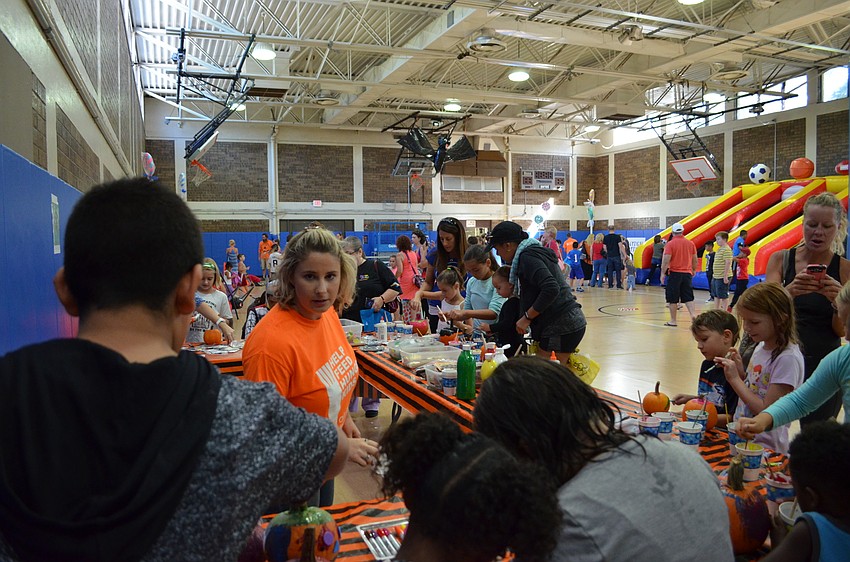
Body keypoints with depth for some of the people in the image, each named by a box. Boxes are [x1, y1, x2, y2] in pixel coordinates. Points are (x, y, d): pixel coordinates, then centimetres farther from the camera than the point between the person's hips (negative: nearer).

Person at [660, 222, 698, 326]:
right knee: (688, 297, 11)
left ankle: (673, 321, 8)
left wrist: (663, 273, -6)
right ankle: (693, 314, -7)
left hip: (674, 273, -4)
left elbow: (666, 260, -13)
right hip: (687, 274, 4)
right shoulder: (690, 243, 5)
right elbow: (695, 260, 11)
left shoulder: (670, 244, -8)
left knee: (673, 299, 4)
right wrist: (693, 271, 25)